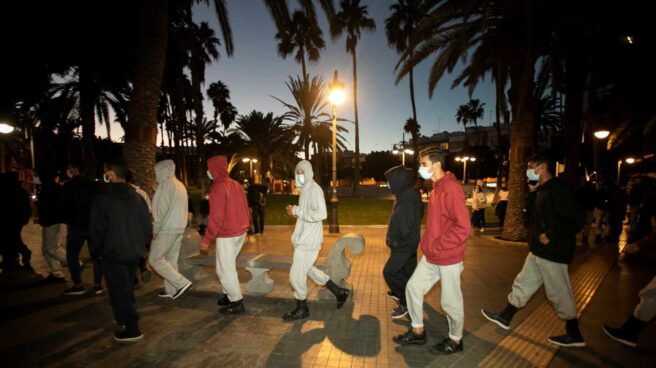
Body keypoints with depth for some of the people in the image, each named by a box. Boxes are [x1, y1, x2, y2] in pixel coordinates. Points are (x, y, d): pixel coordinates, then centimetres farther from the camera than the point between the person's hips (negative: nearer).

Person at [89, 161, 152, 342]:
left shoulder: (103, 198, -12)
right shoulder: (137, 197, 3)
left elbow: (96, 228, -9)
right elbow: (147, 225, 5)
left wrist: (99, 249, 6)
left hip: (113, 253, -5)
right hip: (134, 252, 6)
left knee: (118, 290, 0)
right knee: (127, 287, 21)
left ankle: (132, 328, -1)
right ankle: (124, 317, 37)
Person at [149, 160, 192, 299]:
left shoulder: (165, 184, -13)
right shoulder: (180, 185, 15)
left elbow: (161, 208, -17)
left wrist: (155, 229, -11)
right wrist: (172, 226, 15)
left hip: (166, 229, -9)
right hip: (179, 228, 9)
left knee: (155, 259, -2)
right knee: (171, 260, 13)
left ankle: (181, 283, -5)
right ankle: (171, 290, 18)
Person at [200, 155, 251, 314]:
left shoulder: (218, 188, -16)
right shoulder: (235, 184, 8)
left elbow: (216, 217, -19)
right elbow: (245, 209, 12)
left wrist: (207, 238, -13)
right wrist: (244, 229, 20)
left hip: (226, 235, -8)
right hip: (240, 233, 8)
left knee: (224, 270, 3)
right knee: (228, 266, 21)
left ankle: (237, 303, 9)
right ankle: (228, 294, 30)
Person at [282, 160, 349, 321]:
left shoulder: (314, 189, -16)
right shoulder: (305, 190, 14)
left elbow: (321, 214, -28)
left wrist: (297, 211, -22)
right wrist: (296, 211, 4)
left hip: (308, 241, -10)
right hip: (304, 239, 10)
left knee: (296, 275, 0)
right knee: (307, 270, 22)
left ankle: (301, 309, 22)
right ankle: (339, 292, 33)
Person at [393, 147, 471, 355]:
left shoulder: (451, 189, -20)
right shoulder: (436, 188, 9)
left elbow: (463, 228, -25)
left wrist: (438, 246, -18)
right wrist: (428, 243, 10)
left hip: (448, 258, -9)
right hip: (431, 256, 9)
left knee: (450, 301, 9)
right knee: (413, 287, 13)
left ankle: (455, 341, 32)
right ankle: (418, 332, 31)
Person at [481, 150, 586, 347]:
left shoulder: (558, 188, -18)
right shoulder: (542, 191, 11)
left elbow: (577, 219, -23)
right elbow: (532, 214, 18)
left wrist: (551, 235, -22)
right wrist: (532, 192, 9)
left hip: (552, 252, -10)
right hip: (539, 251, 10)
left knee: (559, 293, 5)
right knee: (523, 283, 16)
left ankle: (574, 335, 24)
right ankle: (505, 317, 28)